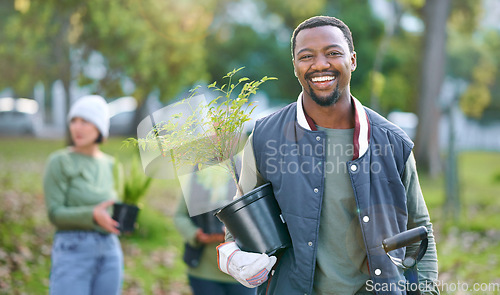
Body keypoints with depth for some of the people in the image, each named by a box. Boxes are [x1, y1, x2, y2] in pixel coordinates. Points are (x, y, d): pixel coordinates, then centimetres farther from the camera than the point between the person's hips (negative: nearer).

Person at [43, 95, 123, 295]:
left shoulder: (108, 164, 12)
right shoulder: (59, 162, -4)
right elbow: (55, 213, -9)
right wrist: (93, 215, -24)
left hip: (110, 251, 6)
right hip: (73, 250, -5)